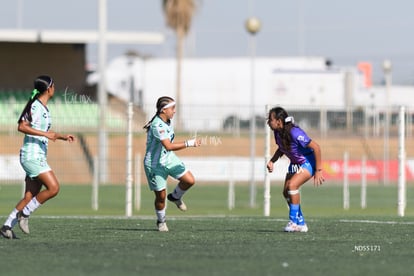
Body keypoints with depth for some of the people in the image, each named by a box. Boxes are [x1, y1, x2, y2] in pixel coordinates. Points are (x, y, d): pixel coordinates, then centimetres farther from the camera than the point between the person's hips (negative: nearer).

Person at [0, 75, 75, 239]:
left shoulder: (44, 108, 17)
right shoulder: (35, 107, -12)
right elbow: (22, 127, -23)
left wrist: (63, 137, 21)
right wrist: (45, 134, -25)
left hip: (39, 157, 9)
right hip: (31, 156, -9)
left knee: (30, 197, 4)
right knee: (53, 188, -16)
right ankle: (24, 214, -8)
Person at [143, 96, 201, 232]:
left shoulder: (166, 121, 1)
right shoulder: (157, 125, -29)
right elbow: (169, 146, -37)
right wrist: (189, 143, -37)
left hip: (170, 159, 8)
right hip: (155, 164, -8)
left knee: (189, 180, -6)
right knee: (161, 196, 0)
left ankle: (175, 197, 24)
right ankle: (161, 221, 25)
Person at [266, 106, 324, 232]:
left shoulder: (294, 133, -32)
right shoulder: (277, 132, -7)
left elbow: (316, 147, -28)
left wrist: (318, 170, -27)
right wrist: (272, 161, -5)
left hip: (308, 162, -9)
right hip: (295, 163, 9)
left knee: (292, 186, -26)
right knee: (286, 192, 0)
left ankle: (294, 221, -16)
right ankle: (300, 224, 13)